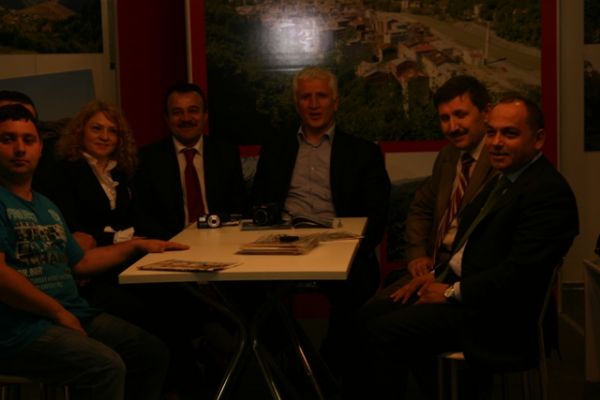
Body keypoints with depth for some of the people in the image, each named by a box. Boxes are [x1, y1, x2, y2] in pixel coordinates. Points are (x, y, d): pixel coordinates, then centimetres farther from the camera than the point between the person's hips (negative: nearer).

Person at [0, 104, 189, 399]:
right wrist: (59, 312, -14)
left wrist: (136, 246, 20)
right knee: (106, 366, -28)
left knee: (153, 353, 0)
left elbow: (79, 263, 25)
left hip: (74, 316, 9)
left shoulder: (46, 206, 20)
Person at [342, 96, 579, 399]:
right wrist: (439, 277, 3)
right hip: (454, 286, 10)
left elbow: (522, 269, -24)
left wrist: (452, 292, -16)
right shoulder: (505, 179, 15)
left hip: (491, 312, -10)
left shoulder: (549, 191, -17)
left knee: (383, 332, -19)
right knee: (368, 318, 5)